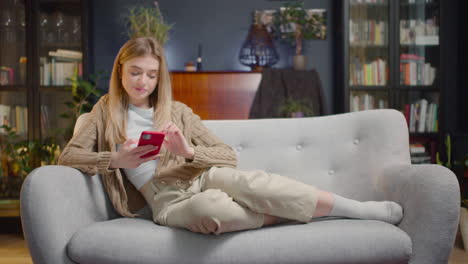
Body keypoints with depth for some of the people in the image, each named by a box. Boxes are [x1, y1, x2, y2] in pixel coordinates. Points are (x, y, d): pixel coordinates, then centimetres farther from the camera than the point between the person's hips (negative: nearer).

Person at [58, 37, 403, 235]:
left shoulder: (177, 111, 15)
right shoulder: (106, 111, 14)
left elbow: (228, 156, 8)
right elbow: (68, 157, 4)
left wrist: (189, 151, -12)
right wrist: (116, 159, -13)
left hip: (202, 178, 2)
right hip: (169, 203, -2)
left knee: (241, 180, -36)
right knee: (209, 207, -41)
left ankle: (361, 209, -30)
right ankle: (281, 216, -21)